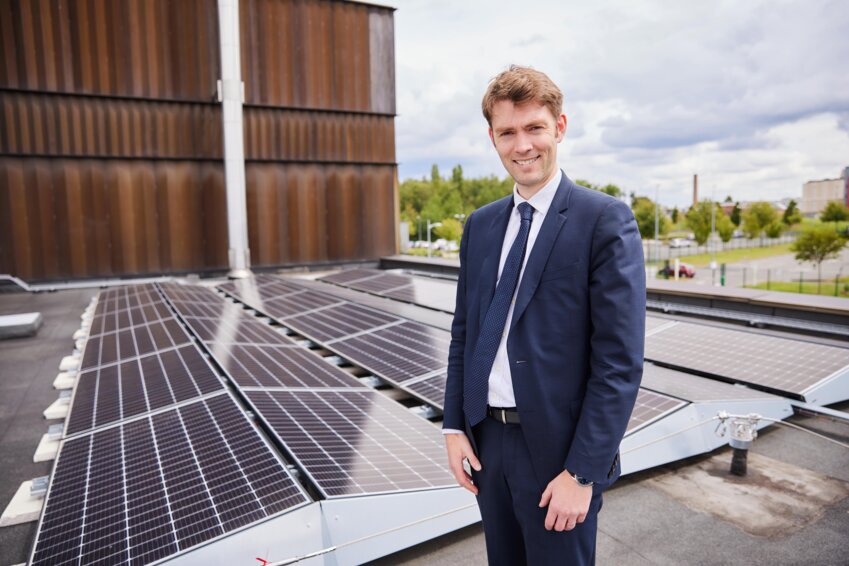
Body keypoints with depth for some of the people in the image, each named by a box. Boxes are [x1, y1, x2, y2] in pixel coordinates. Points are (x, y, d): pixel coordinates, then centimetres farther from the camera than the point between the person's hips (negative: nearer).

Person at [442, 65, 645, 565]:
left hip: (558, 451, -5)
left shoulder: (606, 220, -12)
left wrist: (582, 472, -16)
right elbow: (464, 333, 9)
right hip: (485, 440, 5)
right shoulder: (480, 224, 6)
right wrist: (455, 426, 3)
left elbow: (621, 361, -15)